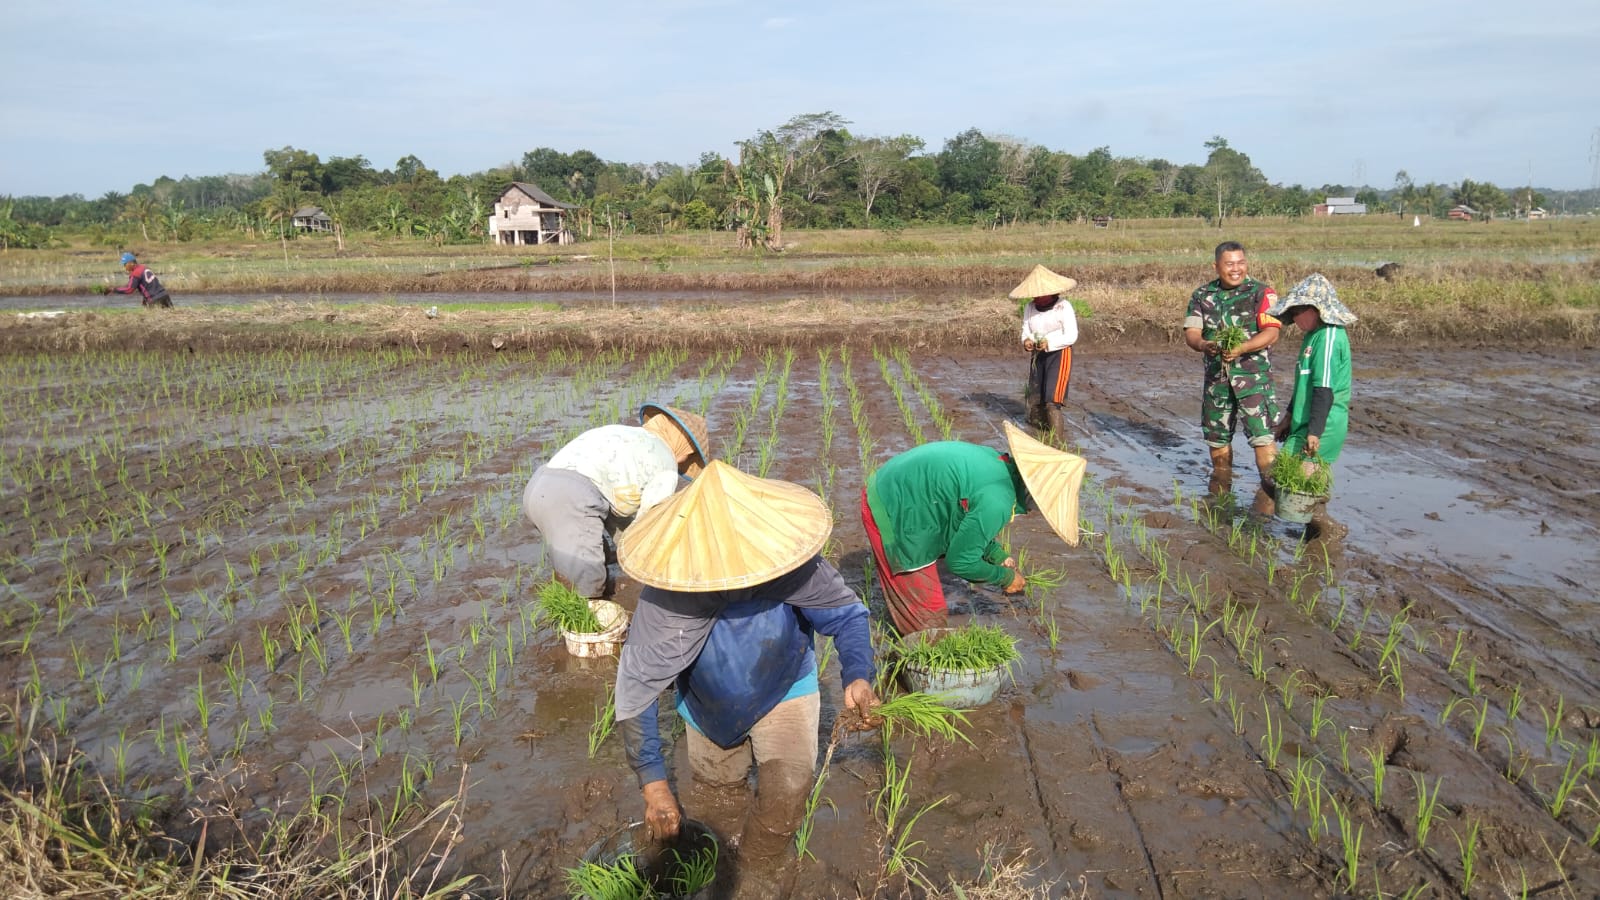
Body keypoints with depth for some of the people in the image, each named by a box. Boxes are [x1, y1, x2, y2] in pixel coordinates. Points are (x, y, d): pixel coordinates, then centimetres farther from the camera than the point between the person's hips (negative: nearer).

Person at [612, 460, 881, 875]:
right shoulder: (667, 597, -38)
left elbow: (847, 613, -22)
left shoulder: (791, 565, -39)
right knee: (718, 800, 21)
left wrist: (859, 676, -42)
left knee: (787, 792, -20)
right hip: (710, 706, 1)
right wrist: (653, 782, -31)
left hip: (784, 690, -1)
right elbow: (636, 684, -30)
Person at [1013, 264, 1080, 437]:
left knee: (1052, 399, -16)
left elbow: (1071, 336, -15)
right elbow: (1026, 330, 8)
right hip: (1038, 356, 6)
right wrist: (1026, 341, -16)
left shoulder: (1063, 307, -13)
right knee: (1035, 398, 11)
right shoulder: (1029, 308, 3)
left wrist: (1049, 343, -28)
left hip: (1059, 354, -6)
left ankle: (1057, 440, -12)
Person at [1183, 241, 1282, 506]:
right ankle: (1219, 490, 30)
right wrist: (1204, 345, -22)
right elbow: (1191, 332, 1)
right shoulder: (1202, 295, 8)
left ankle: (1269, 490, -5)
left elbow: (1271, 333, -13)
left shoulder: (1262, 293, -3)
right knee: (1216, 434, 13)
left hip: (1253, 374, -4)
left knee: (1262, 434, -13)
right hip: (1216, 374, 4)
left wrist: (1240, 349, -29)